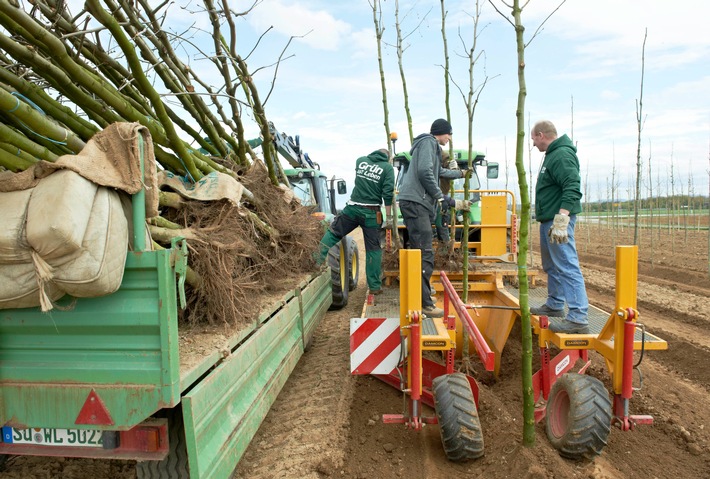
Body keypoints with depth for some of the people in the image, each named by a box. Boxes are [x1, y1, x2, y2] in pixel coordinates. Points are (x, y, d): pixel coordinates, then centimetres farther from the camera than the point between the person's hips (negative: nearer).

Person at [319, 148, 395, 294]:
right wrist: (389, 217, -5)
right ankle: (374, 286, 10)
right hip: (371, 213, -2)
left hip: (352, 208, 2)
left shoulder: (360, 160, 9)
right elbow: (388, 194, -8)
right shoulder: (388, 168, -1)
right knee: (373, 249, 5)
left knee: (333, 233, 16)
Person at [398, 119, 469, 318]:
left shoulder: (431, 146, 29)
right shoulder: (428, 142, -1)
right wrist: (442, 198, -10)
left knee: (419, 252, 13)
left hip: (417, 203, 11)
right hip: (415, 202, -11)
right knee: (425, 254, -15)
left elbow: (439, 172, 46)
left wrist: (461, 173, 61)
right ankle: (424, 303, -16)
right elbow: (425, 172, -17)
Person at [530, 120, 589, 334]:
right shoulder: (552, 154, 18)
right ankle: (554, 305, 31)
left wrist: (561, 220, -28)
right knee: (551, 266, 18)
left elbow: (572, 190, -24)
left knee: (567, 267, -11)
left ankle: (578, 318, -9)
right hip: (548, 220, 11)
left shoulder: (563, 155, -15)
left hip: (558, 221, -11)